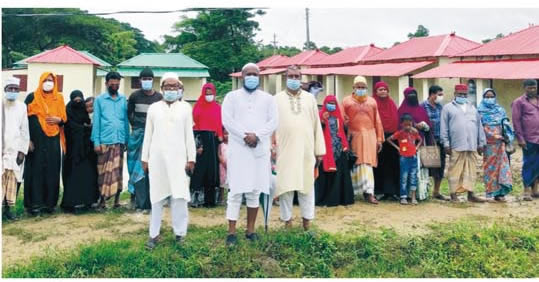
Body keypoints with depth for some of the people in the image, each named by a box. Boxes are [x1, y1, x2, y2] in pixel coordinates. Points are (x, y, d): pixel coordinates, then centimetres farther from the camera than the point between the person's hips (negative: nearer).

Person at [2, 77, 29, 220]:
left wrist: (22, 151, -1)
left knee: (12, 179, 2)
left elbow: (24, 130, 5)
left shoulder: (22, 106, 6)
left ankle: (8, 207, 10)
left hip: (15, 150, 2)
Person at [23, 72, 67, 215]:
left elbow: (65, 118, 16)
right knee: (36, 170, -3)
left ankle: (49, 202, 11)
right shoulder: (32, 97, 1)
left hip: (53, 141, 3)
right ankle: (34, 203, 2)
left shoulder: (59, 98, 10)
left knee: (52, 171, 3)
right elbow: (25, 119, -1)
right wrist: (27, 139, -9)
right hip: (36, 140, -3)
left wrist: (59, 120, -8)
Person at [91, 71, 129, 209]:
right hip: (104, 141, -2)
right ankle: (102, 198, 11)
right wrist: (96, 142, -4)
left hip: (119, 140, 2)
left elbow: (126, 120, 9)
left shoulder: (123, 99, 10)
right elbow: (96, 121, 2)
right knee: (103, 170, 2)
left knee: (118, 170, 5)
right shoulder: (99, 99, 5)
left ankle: (117, 197, 12)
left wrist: (127, 140, 5)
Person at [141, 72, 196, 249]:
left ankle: (180, 233, 8)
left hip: (178, 158, -1)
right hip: (157, 158, 1)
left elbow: (189, 135, 5)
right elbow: (148, 135, 9)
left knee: (179, 196, -3)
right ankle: (154, 234, 12)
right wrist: (144, 158, 6)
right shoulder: (153, 108, 9)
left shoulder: (185, 108, 6)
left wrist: (191, 158, 0)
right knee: (156, 196, 5)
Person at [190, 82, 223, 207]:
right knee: (200, 168, -4)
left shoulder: (218, 107, 10)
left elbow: (221, 125, 8)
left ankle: (210, 199, 9)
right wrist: (197, 144, -11)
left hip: (213, 140, 2)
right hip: (201, 139, -2)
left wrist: (220, 140, -4)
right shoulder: (198, 106, 5)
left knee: (212, 168, 3)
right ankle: (196, 197, 0)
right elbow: (195, 123, -2)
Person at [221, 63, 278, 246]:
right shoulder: (232, 96, 6)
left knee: (255, 191, 6)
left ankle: (250, 229, 16)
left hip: (260, 150, 2)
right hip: (238, 149, -2)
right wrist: (245, 136, -15)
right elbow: (227, 120, -5)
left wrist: (257, 136, -14)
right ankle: (232, 232, 3)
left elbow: (274, 121, 0)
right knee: (236, 191, -3)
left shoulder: (268, 98, 11)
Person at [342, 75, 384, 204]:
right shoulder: (347, 101, 5)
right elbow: (342, 121, -1)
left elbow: (377, 121, 10)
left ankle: (369, 192, -5)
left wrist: (379, 139, 5)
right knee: (355, 164, 3)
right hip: (353, 136, -1)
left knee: (367, 163, -4)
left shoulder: (372, 101, 12)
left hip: (369, 136, 1)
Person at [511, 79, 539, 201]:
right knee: (528, 164, -1)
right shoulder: (519, 102, 1)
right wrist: (520, 138, -9)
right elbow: (516, 121, -4)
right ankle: (527, 190, 7)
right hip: (529, 139, -5)